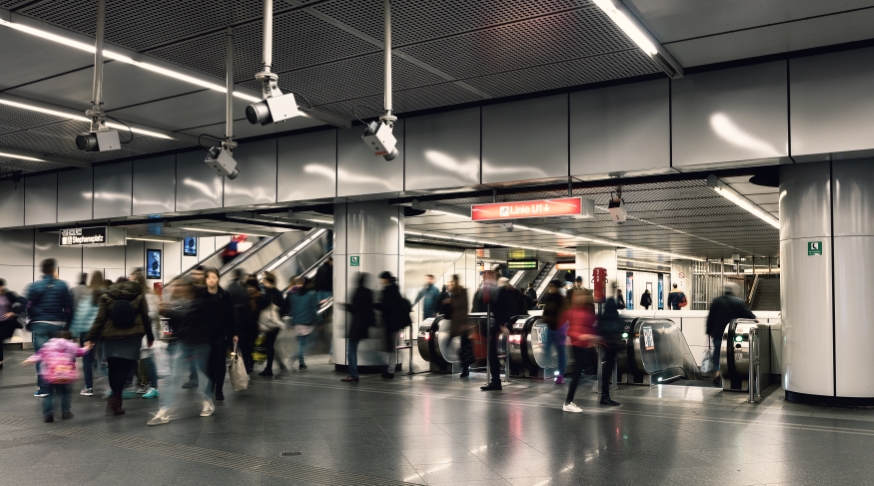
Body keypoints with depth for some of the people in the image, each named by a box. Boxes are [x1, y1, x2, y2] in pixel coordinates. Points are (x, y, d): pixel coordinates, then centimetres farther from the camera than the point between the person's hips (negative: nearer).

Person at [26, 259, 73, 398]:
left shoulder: (34, 286, -3)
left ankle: (43, 388, 1)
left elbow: (29, 307, -2)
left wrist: (32, 322, 12)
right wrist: (67, 323, 7)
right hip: (58, 324, 1)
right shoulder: (62, 285, -1)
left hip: (40, 324, -1)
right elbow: (68, 307, -1)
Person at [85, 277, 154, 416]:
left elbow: (100, 319, 0)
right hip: (132, 336, -1)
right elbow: (145, 317, 8)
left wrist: (90, 337, 5)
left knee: (113, 368, 11)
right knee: (123, 368, -2)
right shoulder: (139, 295, 5)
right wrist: (150, 336, 17)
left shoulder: (107, 297, 5)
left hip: (111, 336, 1)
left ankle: (116, 399, 19)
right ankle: (115, 399, -13)